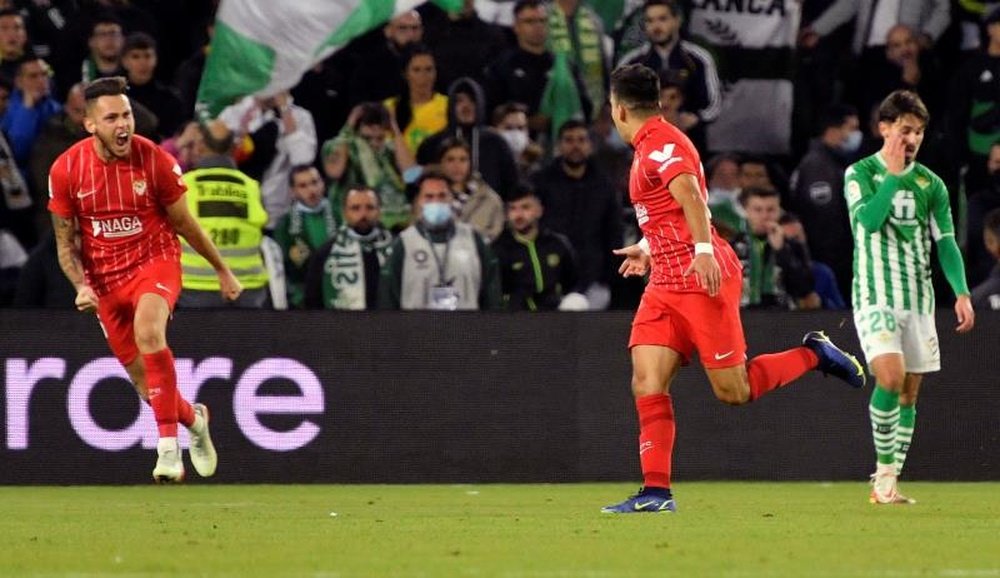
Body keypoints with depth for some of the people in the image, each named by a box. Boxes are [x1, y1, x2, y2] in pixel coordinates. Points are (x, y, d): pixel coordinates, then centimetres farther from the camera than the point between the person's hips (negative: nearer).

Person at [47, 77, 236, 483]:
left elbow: (184, 223, 2)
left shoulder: (155, 160, -13)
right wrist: (81, 286, -15)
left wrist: (222, 270, 11)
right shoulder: (66, 170, -9)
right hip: (104, 278, 3)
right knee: (143, 379, 5)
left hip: (155, 262, -3)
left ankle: (168, 445, -30)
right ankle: (193, 419, 39)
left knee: (148, 331, -34)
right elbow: (66, 243, 2)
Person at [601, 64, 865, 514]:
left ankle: (815, 354, 14)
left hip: (702, 278, -9)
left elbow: (689, 193, -29)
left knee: (732, 390, -7)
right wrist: (648, 248, 46)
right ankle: (656, 490, -7)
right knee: (647, 382, -5)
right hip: (665, 285, 9)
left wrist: (703, 250, -40)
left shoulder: (660, 144, -12)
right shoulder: (650, 147, 18)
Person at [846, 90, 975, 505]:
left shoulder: (930, 183, 9)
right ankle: (885, 471, -11)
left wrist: (961, 292, -4)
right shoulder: (860, 173, -1)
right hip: (875, 295, -5)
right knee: (891, 377, -22)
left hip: (918, 299, 5)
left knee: (909, 392, 4)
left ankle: (887, 483, 10)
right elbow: (868, 220, -18)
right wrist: (893, 174, -15)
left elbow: (945, 242, 8)